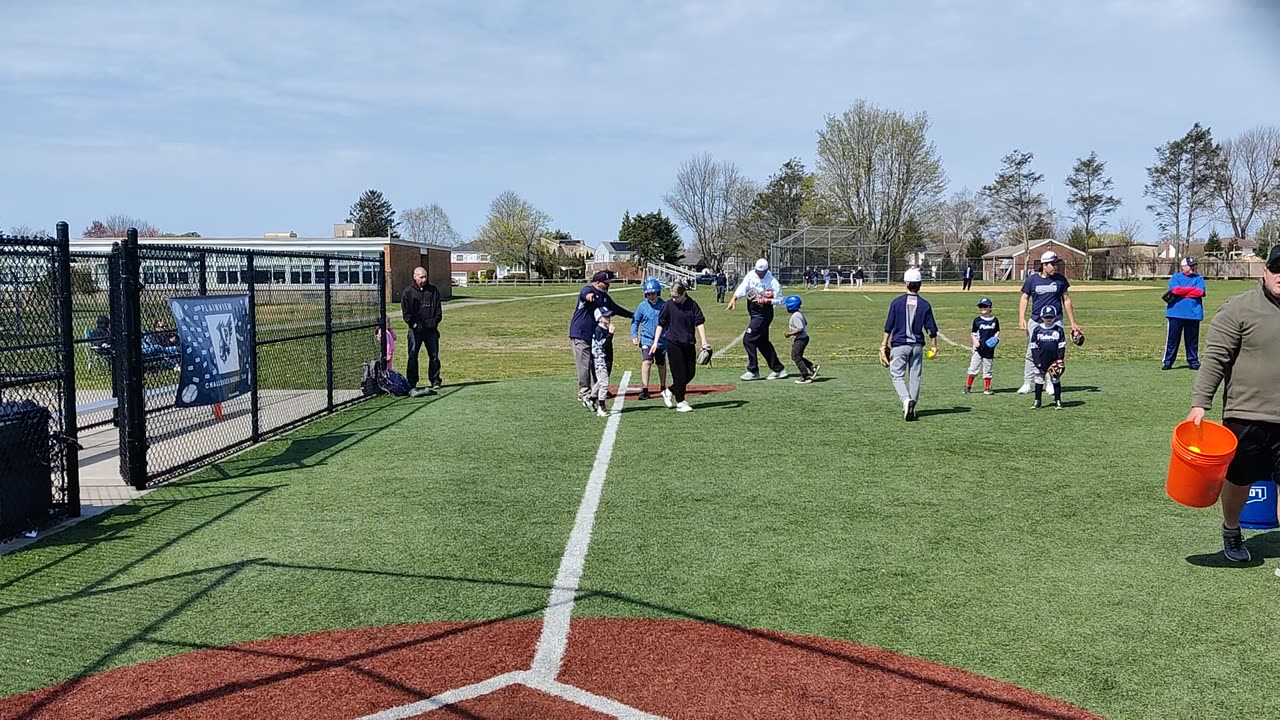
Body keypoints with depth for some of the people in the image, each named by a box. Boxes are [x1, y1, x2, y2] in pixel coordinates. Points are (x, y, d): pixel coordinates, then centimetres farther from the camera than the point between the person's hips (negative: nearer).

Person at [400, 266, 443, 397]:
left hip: (431, 329, 3)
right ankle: (411, 384, 2)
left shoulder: (433, 291, 8)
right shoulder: (408, 292, 1)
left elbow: (438, 308, 10)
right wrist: (413, 324, -10)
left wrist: (435, 322, -1)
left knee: (434, 356, 7)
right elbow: (406, 311, -1)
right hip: (415, 330, -2)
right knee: (412, 357, -2)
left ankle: (435, 381, 16)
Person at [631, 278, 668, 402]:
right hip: (647, 339, -1)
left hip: (662, 340, 1)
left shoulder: (664, 305, -3)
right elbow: (635, 321, 7)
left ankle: (662, 388, 33)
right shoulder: (643, 305, -2)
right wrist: (634, 335, -4)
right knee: (646, 362, -18)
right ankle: (644, 390, -18)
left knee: (662, 364, 14)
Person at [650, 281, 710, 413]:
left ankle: (670, 392, 25)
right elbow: (661, 324, 2)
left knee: (691, 373, 6)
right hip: (673, 343, -3)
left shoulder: (692, 305, -1)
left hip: (689, 344, 3)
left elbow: (700, 323, -2)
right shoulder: (669, 305, -4)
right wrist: (655, 342, -3)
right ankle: (680, 402, 5)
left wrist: (704, 342, -9)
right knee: (680, 373, -4)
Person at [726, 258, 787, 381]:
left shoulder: (773, 282, -13)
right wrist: (734, 298, -25)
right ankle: (778, 369, 23)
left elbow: (779, 300, -9)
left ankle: (753, 371, -2)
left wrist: (766, 301, -24)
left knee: (748, 339, -11)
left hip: (764, 314, -7)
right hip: (754, 314, 7)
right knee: (762, 342, 13)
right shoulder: (751, 276, 1)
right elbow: (742, 288, -11)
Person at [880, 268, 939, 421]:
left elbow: (888, 326, -3)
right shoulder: (925, 305, 0)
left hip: (899, 345, -2)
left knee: (897, 375, 2)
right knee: (915, 377, 10)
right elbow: (932, 328, 3)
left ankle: (906, 399, -22)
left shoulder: (897, 302, -4)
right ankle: (912, 408, 13)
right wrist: (934, 346, 14)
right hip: (917, 345, 2)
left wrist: (884, 344, 3)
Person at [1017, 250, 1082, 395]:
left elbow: (1066, 300, 9)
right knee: (1031, 354, 0)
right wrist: (1021, 318, -10)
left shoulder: (1060, 279, 3)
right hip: (1036, 322, -1)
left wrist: (1073, 323, 9)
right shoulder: (1032, 279, 0)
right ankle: (1027, 384, 6)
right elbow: (1024, 298, 4)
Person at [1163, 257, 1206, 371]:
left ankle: (1193, 361, 14)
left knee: (1192, 339, 6)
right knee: (1172, 338, 1)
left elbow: (1200, 292, -9)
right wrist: (1193, 289, -9)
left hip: (1193, 313, 1)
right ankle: (1168, 362, 4)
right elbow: (1175, 290, -13)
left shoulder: (1199, 278, 8)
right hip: (1176, 313, -1)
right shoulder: (1175, 278, 6)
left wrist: (1181, 292, -9)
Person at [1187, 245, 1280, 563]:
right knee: (1238, 481, 13)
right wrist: (1200, 403, -19)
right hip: (1246, 416, -3)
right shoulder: (1239, 309, -7)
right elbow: (1214, 358, -11)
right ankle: (1231, 532, 39)